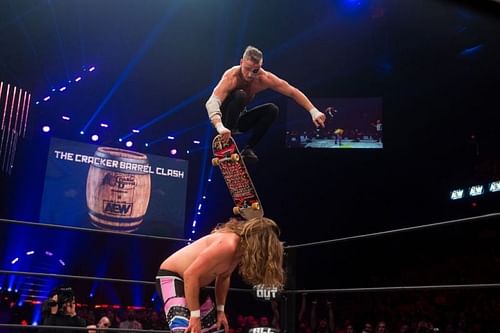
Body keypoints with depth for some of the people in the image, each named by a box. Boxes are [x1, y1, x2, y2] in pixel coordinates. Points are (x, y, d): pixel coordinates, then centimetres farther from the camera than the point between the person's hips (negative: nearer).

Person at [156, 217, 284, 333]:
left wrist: (220, 309, 12)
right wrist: (195, 315, -26)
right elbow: (190, 274, -32)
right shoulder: (228, 245, -31)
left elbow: (223, 277, 16)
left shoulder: (240, 250, -1)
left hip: (194, 285, 10)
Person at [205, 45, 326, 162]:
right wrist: (220, 127, -63)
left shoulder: (264, 78, -17)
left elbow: (293, 92, -10)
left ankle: (248, 149, -10)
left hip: (239, 118, 5)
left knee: (272, 109, -16)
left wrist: (313, 111, -18)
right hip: (223, 118, -5)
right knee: (239, 95, -32)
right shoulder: (232, 76, -31)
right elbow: (211, 102, -45)